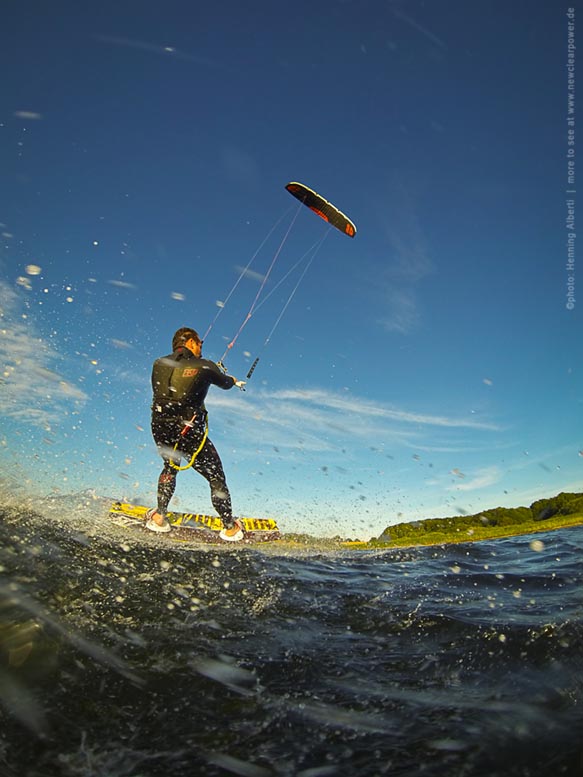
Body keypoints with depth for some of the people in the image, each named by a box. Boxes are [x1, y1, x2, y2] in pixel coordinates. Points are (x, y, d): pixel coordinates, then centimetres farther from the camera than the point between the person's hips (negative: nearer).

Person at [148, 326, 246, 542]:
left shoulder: (158, 364, 6)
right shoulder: (204, 366, -3)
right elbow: (225, 383, 15)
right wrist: (234, 380, 40)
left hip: (160, 429, 5)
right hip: (189, 432, -4)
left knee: (171, 466, 33)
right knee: (216, 477, 13)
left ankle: (159, 517, 26)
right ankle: (229, 527, 22)